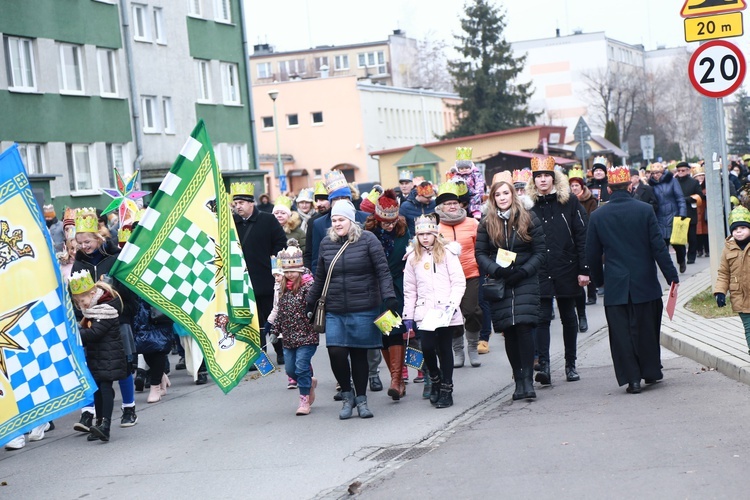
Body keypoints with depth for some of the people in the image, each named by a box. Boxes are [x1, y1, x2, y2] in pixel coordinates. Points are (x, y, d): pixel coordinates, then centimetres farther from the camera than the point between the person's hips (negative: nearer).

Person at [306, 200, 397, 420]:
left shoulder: (367, 240, -2)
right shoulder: (326, 244, 9)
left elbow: (383, 271, -5)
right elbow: (319, 278, 18)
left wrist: (389, 297, -15)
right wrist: (310, 303, 21)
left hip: (363, 309, -2)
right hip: (335, 311, 3)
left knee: (359, 354, 3)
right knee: (336, 352, -10)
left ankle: (361, 400, 19)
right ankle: (347, 395, 12)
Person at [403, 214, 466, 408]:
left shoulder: (447, 253, 3)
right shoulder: (413, 259, 11)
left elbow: (459, 282, -1)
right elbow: (409, 290, 13)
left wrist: (453, 303, -13)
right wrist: (408, 315, 9)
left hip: (446, 313, -2)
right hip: (424, 313, 2)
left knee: (445, 349, 2)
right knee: (427, 348, -10)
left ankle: (446, 390, 13)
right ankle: (435, 380, 17)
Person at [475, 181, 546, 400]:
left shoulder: (528, 219, 2)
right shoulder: (486, 223, 7)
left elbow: (540, 251, 1)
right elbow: (480, 254, 4)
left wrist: (522, 271, -12)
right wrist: (496, 270, -14)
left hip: (525, 282, -2)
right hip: (499, 283, 2)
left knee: (524, 327, -14)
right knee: (509, 332, 2)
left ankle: (527, 378, -10)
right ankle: (518, 379, 9)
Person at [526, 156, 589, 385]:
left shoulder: (569, 201, 0)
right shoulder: (528, 205, 2)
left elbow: (581, 236, -1)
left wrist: (584, 269, -6)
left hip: (566, 269, 0)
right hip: (539, 272, 0)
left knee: (568, 317, 11)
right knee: (542, 318, -7)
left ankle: (570, 365, 21)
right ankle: (543, 365, -9)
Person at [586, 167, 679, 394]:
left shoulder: (597, 216, -2)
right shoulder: (645, 211, -6)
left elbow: (592, 254, 4)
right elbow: (659, 246, -6)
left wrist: (598, 279, 18)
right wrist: (671, 276, -1)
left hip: (615, 285, 0)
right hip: (645, 282, 0)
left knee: (621, 332, 4)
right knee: (646, 329, 13)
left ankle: (632, 378, 1)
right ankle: (651, 371, 21)